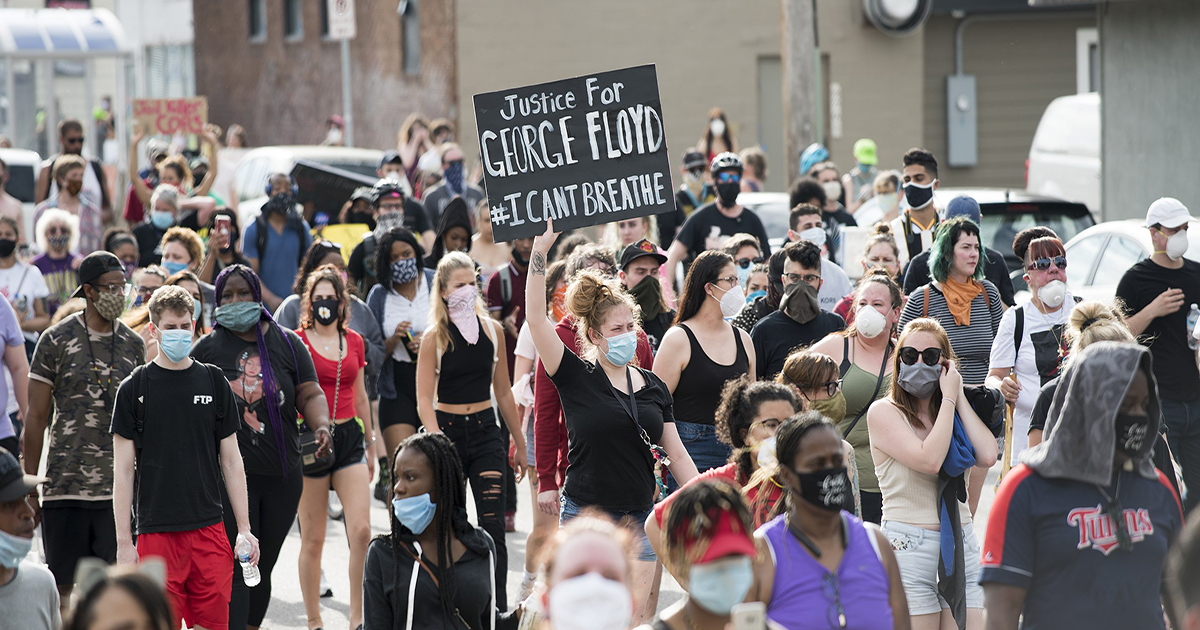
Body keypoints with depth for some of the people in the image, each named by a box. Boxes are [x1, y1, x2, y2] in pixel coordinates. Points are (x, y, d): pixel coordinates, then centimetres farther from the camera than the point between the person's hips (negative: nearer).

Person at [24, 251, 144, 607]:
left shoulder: (133, 344, 10)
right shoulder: (56, 340, 0)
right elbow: (36, 417, 1)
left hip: (118, 485, 3)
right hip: (66, 483, -3)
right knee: (62, 584, 1)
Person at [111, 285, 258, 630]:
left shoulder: (214, 382, 9)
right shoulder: (134, 388, 1)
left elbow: (231, 460, 12)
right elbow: (123, 471, 1)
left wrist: (244, 528, 7)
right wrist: (124, 542, -5)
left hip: (209, 528, 2)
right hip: (156, 533, -2)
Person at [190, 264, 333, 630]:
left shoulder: (287, 344, 8)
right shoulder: (206, 349, 2)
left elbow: (310, 395, 6)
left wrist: (321, 425, -14)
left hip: (283, 475, 3)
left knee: (263, 568, 13)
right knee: (237, 568, -12)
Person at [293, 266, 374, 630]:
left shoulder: (354, 342, 10)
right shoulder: (296, 342, -2)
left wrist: (370, 444, 22)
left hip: (349, 438, 3)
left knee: (361, 531, -9)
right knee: (313, 539, 1)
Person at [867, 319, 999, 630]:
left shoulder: (954, 411, 15)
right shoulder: (884, 412, -3)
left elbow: (987, 455, -3)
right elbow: (929, 459, -17)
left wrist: (959, 397, 2)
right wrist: (949, 398, -8)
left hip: (961, 544, 5)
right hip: (909, 545, -5)